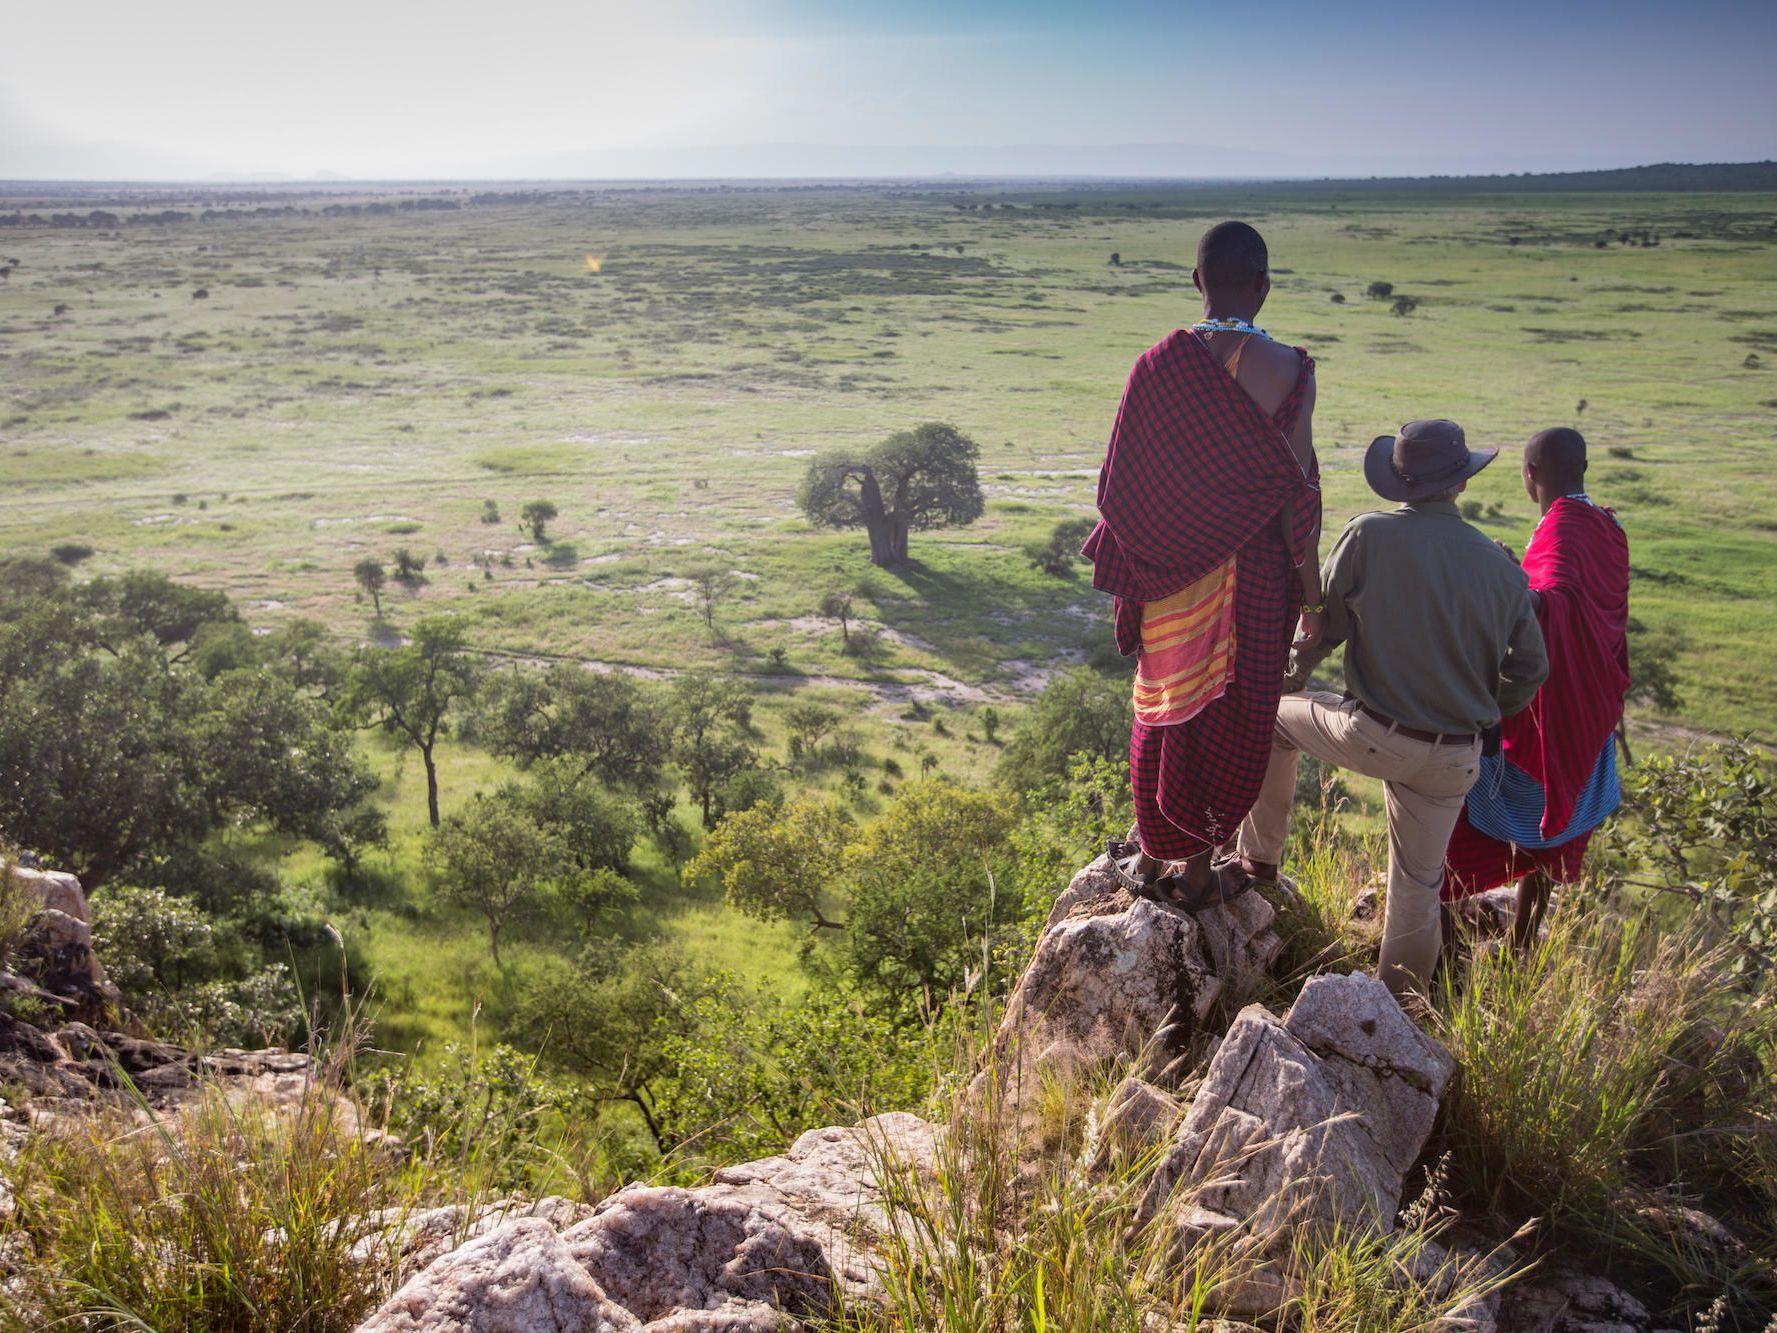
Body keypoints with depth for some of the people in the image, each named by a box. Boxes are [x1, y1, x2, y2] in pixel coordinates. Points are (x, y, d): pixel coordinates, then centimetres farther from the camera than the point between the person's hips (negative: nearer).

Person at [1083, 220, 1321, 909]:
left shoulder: (1159, 363, -7)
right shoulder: (1287, 369, -12)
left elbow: (1122, 482, -3)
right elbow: (1295, 487, -11)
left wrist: (1132, 572, 9)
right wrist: (1308, 581, 0)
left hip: (1171, 572, 2)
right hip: (1255, 574, -2)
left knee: (1165, 704, 18)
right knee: (1232, 720, 12)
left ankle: (1150, 852, 31)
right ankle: (1198, 869, 24)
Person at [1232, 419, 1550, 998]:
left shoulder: (1367, 537, -11)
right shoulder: (1501, 566, -1)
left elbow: (1321, 625, -3)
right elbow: (1529, 669, 7)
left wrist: (1291, 675, 19)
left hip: (1373, 734, -3)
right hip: (1455, 759, 3)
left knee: (1272, 715, 24)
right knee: (1418, 883, 18)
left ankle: (1259, 859, 31)